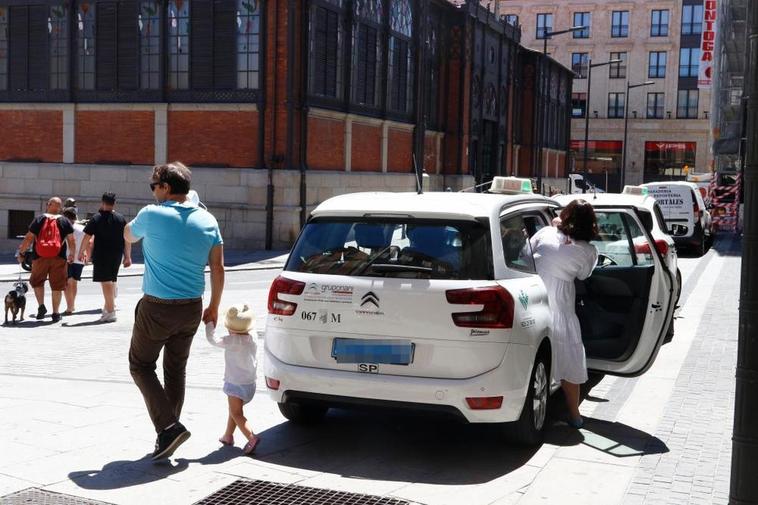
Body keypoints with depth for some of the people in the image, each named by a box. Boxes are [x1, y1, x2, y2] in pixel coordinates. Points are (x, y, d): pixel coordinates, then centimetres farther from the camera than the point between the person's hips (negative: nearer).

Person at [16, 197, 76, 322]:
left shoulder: (39, 219, 1)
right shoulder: (65, 221, 3)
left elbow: (29, 238, -1)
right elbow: (71, 240, 5)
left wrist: (21, 252, 8)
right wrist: (71, 254, 20)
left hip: (40, 257, 0)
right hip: (59, 258, 0)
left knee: (37, 282, 20)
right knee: (57, 285, 7)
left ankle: (41, 306, 8)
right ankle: (55, 313, 8)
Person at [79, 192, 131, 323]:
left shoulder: (96, 219, -5)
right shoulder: (121, 219, 4)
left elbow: (87, 237, -6)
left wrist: (81, 252, 6)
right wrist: (127, 257, 10)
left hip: (101, 255, -4)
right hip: (117, 255, 4)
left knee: (106, 282, -2)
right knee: (111, 280, 19)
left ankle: (110, 312, -4)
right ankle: (109, 305, 28)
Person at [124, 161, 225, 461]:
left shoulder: (152, 215, -13)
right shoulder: (207, 220, 1)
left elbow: (128, 236, 9)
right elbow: (218, 269, 4)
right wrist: (213, 307, 14)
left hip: (157, 308, -5)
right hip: (191, 309, 5)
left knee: (141, 365, 10)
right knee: (176, 370, 17)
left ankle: (168, 427, -5)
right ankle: (169, 432, 23)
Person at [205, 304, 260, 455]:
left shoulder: (233, 341, -21)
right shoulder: (250, 340, 3)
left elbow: (213, 339, -21)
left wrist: (209, 322, -8)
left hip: (236, 384, -8)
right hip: (249, 383, 8)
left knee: (236, 414, -6)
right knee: (234, 411, 23)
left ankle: (251, 437, -21)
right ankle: (228, 436, 36)